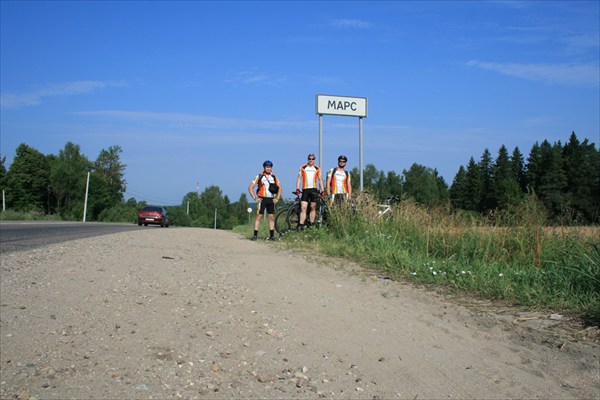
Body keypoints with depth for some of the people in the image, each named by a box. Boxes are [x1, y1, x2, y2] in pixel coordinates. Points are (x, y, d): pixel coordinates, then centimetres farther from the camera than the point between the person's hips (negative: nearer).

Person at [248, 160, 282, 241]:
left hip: (271, 200, 4)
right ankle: (255, 235, -4)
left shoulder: (274, 177, 9)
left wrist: (277, 198, 7)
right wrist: (255, 198, -8)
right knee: (259, 217, -6)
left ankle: (272, 235, 8)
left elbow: (279, 187, 19)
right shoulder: (259, 177, -2)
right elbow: (250, 187, -2)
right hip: (262, 199, -4)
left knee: (271, 217, 3)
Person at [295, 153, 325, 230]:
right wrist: (297, 189, -4)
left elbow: (320, 180, 11)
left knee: (313, 208, 3)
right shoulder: (302, 168, 9)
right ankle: (300, 225, -13)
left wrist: (322, 190, 3)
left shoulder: (317, 169, 10)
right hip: (305, 189, -1)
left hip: (314, 189, 1)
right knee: (303, 208, -9)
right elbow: (299, 178, 7)